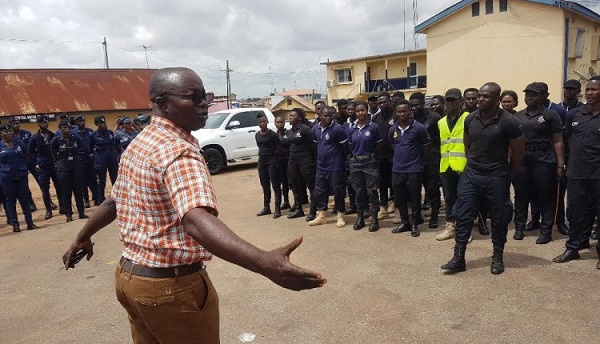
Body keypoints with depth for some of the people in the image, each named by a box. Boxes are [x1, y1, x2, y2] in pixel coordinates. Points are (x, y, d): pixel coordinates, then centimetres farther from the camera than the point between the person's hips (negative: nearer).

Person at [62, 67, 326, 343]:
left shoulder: (137, 144, 6)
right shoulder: (178, 151, -24)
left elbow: (113, 202, 18)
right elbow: (196, 221, -42)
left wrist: (82, 238, 35)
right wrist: (265, 263, -56)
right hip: (172, 285, -9)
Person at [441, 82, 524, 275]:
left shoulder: (508, 121, -14)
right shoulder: (470, 119, 1)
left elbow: (519, 151, -4)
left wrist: (507, 174, 6)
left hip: (496, 178, -4)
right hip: (470, 175, 4)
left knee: (499, 219, 8)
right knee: (462, 216, 2)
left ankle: (498, 258, 25)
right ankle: (458, 258, 9)